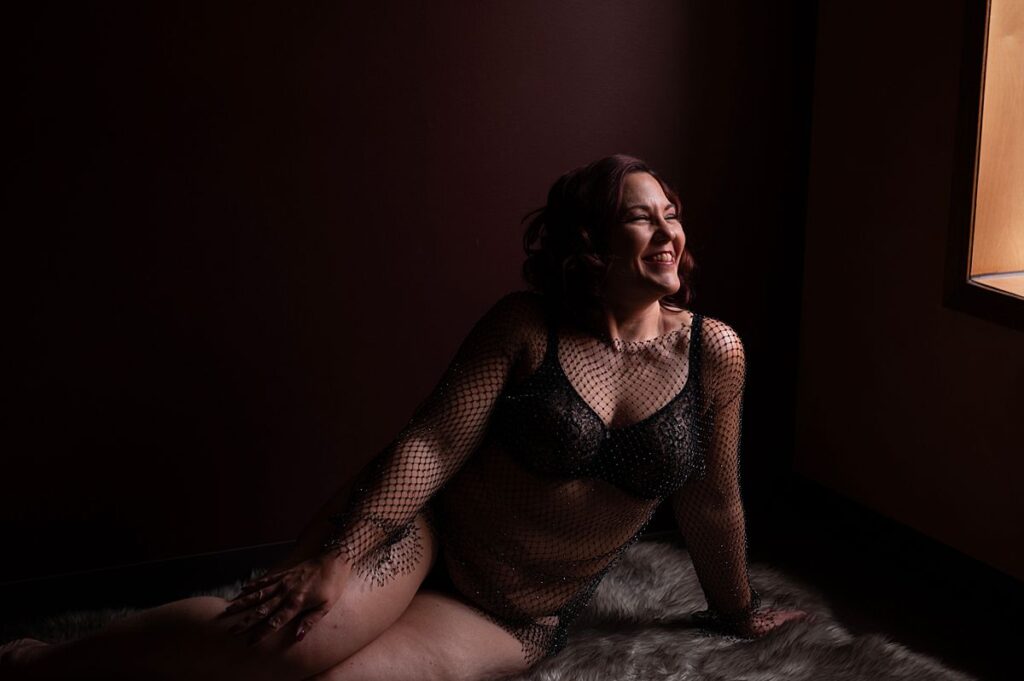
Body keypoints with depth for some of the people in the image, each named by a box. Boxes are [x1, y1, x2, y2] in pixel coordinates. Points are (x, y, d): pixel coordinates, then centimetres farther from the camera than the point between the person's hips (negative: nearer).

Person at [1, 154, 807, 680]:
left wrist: (736, 609, 18)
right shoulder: (525, 327, -9)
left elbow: (713, 500, 7)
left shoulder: (714, 353, -5)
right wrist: (336, 556, -25)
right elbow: (433, 443, -15)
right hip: (425, 531, -2)